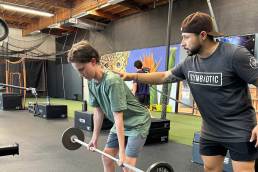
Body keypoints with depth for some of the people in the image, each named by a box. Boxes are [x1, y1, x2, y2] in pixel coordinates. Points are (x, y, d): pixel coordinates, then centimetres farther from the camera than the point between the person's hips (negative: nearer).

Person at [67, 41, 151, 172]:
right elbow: (98, 111, 2)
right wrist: (95, 137, 7)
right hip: (122, 123, 8)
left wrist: (122, 151, -28)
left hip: (137, 123, -8)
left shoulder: (112, 81, -31)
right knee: (106, 157, 13)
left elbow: (118, 117, -31)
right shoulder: (91, 83, -7)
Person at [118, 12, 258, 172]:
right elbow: (164, 76, 8)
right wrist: (131, 76, 1)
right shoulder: (189, 63, -1)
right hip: (210, 132, 6)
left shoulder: (235, 54, -19)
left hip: (239, 132, -5)